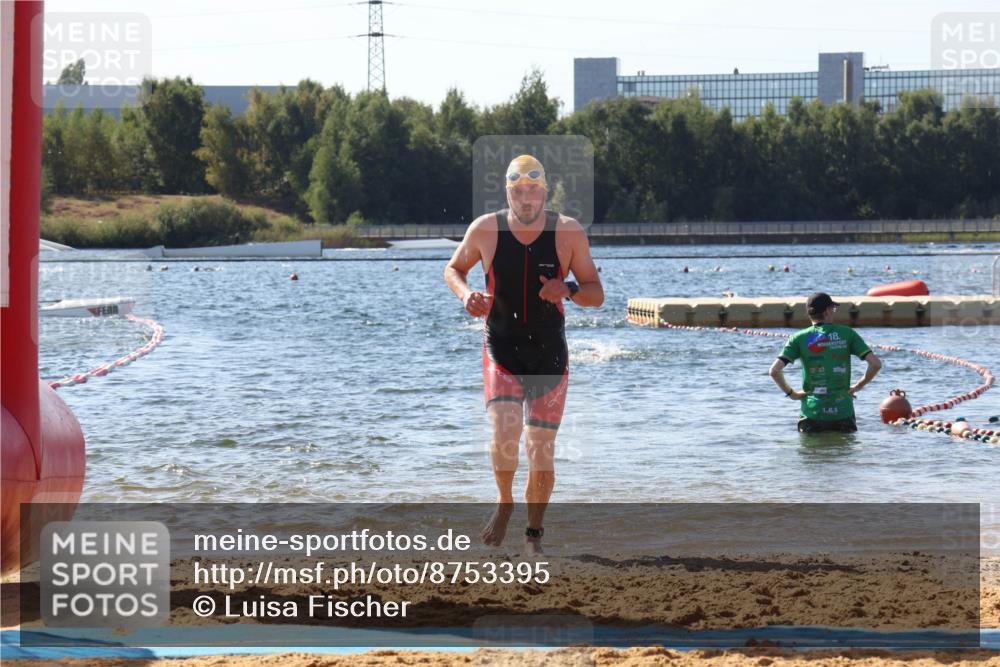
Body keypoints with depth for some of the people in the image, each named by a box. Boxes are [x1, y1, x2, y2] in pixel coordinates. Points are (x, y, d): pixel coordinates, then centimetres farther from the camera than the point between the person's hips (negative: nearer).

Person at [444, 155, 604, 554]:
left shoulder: (569, 233, -7)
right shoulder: (485, 230, -7)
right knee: (504, 433, -22)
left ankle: (534, 533, 23)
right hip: (501, 352, -1)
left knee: (542, 452, 2)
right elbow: (453, 269, 11)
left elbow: (597, 295, -2)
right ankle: (504, 502, 8)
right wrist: (465, 295, -12)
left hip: (550, 356, 1)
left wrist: (569, 289, -24)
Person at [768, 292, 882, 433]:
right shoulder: (847, 334, 2)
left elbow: (774, 371, -9)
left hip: (812, 412, 0)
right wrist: (858, 386, 9)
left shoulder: (799, 338, 0)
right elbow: (876, 364, -4)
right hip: (843, 412, 0)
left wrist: (790, 393, 6)